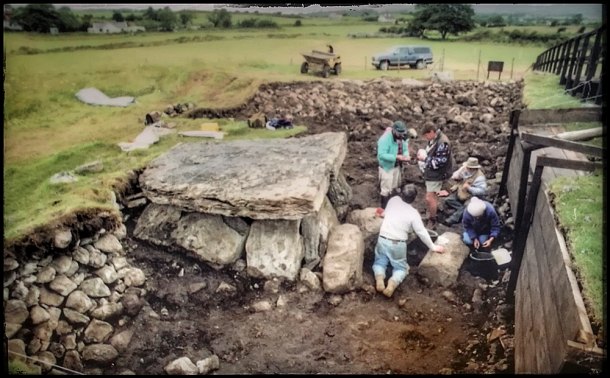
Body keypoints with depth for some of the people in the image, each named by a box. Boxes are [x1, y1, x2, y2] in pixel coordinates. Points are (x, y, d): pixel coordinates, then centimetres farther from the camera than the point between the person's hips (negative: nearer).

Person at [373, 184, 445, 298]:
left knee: (379, 262, 23)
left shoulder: (393, 200, 1)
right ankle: (393, 282, -15)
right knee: (401, 268, 17)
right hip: (398, 244, -3)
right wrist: (433, 247, 9)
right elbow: (422, 233, -4)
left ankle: (379, 278, -10)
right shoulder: (413, 213, -9)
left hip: (382, 239, 3)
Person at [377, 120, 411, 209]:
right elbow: (381, 154, -31)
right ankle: (384, 208, 18)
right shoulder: (385, 139, -27)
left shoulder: (402, 138, -4)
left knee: (394, 187, 22)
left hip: (397, 166, 7)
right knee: (386, 189, 3)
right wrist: (396, 157, -36)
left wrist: (406, 155, -17)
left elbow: (405, 149, 7)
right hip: (387, 167, -7)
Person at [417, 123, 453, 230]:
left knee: (429, 198, -6)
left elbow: (440, 162, -26)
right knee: (432, 197, 20)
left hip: (436, 175, -10)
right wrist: (423, 155, 4)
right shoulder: (433, 140, 6)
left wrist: (425, 159, -21)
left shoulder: (442, 143, -24)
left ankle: (432, 222, 7)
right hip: (430, 172, 10)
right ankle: (431, 216, 35)